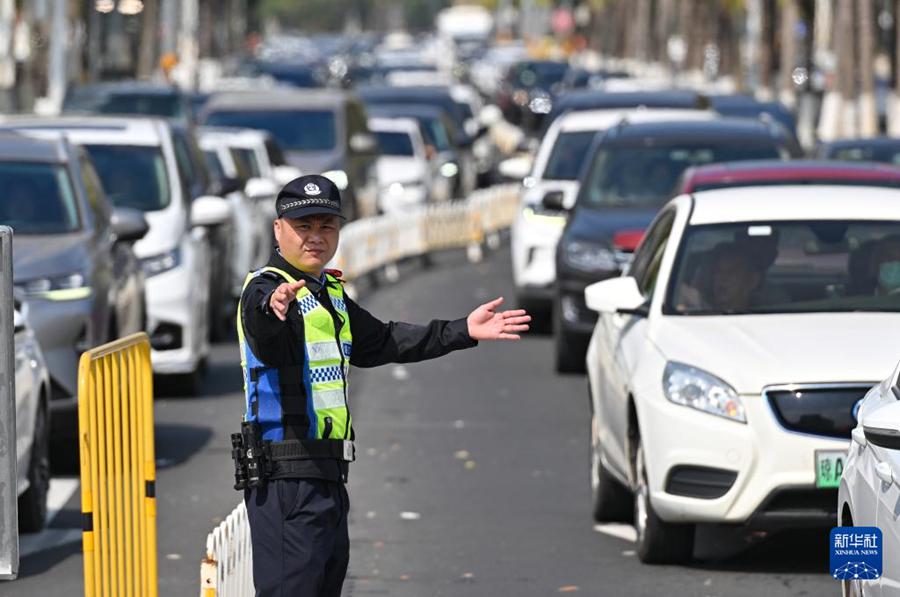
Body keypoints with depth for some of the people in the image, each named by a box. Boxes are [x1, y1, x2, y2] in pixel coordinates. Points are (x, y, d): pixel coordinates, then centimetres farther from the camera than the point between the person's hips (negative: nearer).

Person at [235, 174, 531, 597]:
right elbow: (265, 338, -36)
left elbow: (380, 342, 30)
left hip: (327, 478, 10)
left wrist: (462, 332, 26)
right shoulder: (266, 289, -12)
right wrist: (272, 308, -60)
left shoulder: (329, 293, 18)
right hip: (285, 478, -10)